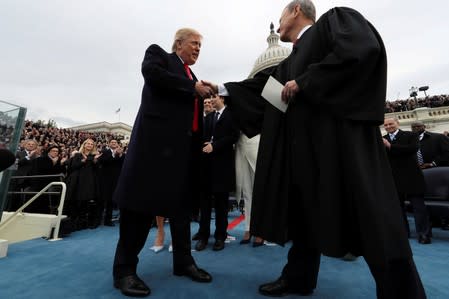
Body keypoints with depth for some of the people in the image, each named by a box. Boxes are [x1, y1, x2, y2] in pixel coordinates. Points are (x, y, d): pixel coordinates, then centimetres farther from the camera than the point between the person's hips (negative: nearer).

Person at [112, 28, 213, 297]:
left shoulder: (192, 76, 28)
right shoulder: (158, 54, 12)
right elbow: (151, 73, -11)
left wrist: (205, 94, 8)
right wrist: (193, 87, -8)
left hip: (185, 144, 7)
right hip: (157, 138, -7)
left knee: (182, 202, 9)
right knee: (142, 200, -3)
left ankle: (183, 261, 21)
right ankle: (125, 268, 11)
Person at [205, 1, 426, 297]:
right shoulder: (288, 63, 26)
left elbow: (362, 49, -11)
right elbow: (260, 85, 29)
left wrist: (303, 82, -9)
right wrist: (221, 88, 32)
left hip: (343, 136, -8)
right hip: (303, 145, 8)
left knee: (370, 216, -3)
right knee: (305, 213, 13)